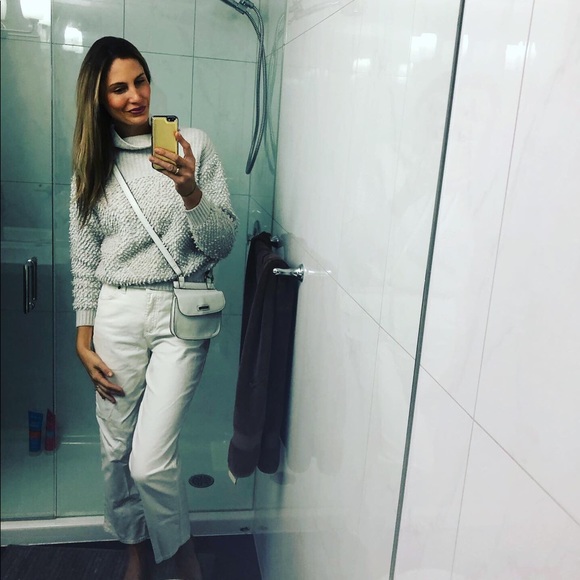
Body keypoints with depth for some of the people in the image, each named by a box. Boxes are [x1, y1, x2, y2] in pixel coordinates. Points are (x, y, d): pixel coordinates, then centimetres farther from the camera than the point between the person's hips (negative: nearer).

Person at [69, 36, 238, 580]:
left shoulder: (193, 144, -2)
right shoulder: (92, 163, 7)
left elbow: (224, 242, -4)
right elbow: (84, 262, 10)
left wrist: (190, 192, -21)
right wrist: (84, 341, 7)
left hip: (180, 313, -3)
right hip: (116, 314, 3)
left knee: (150, 460, -9)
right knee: (116, 451, 12)